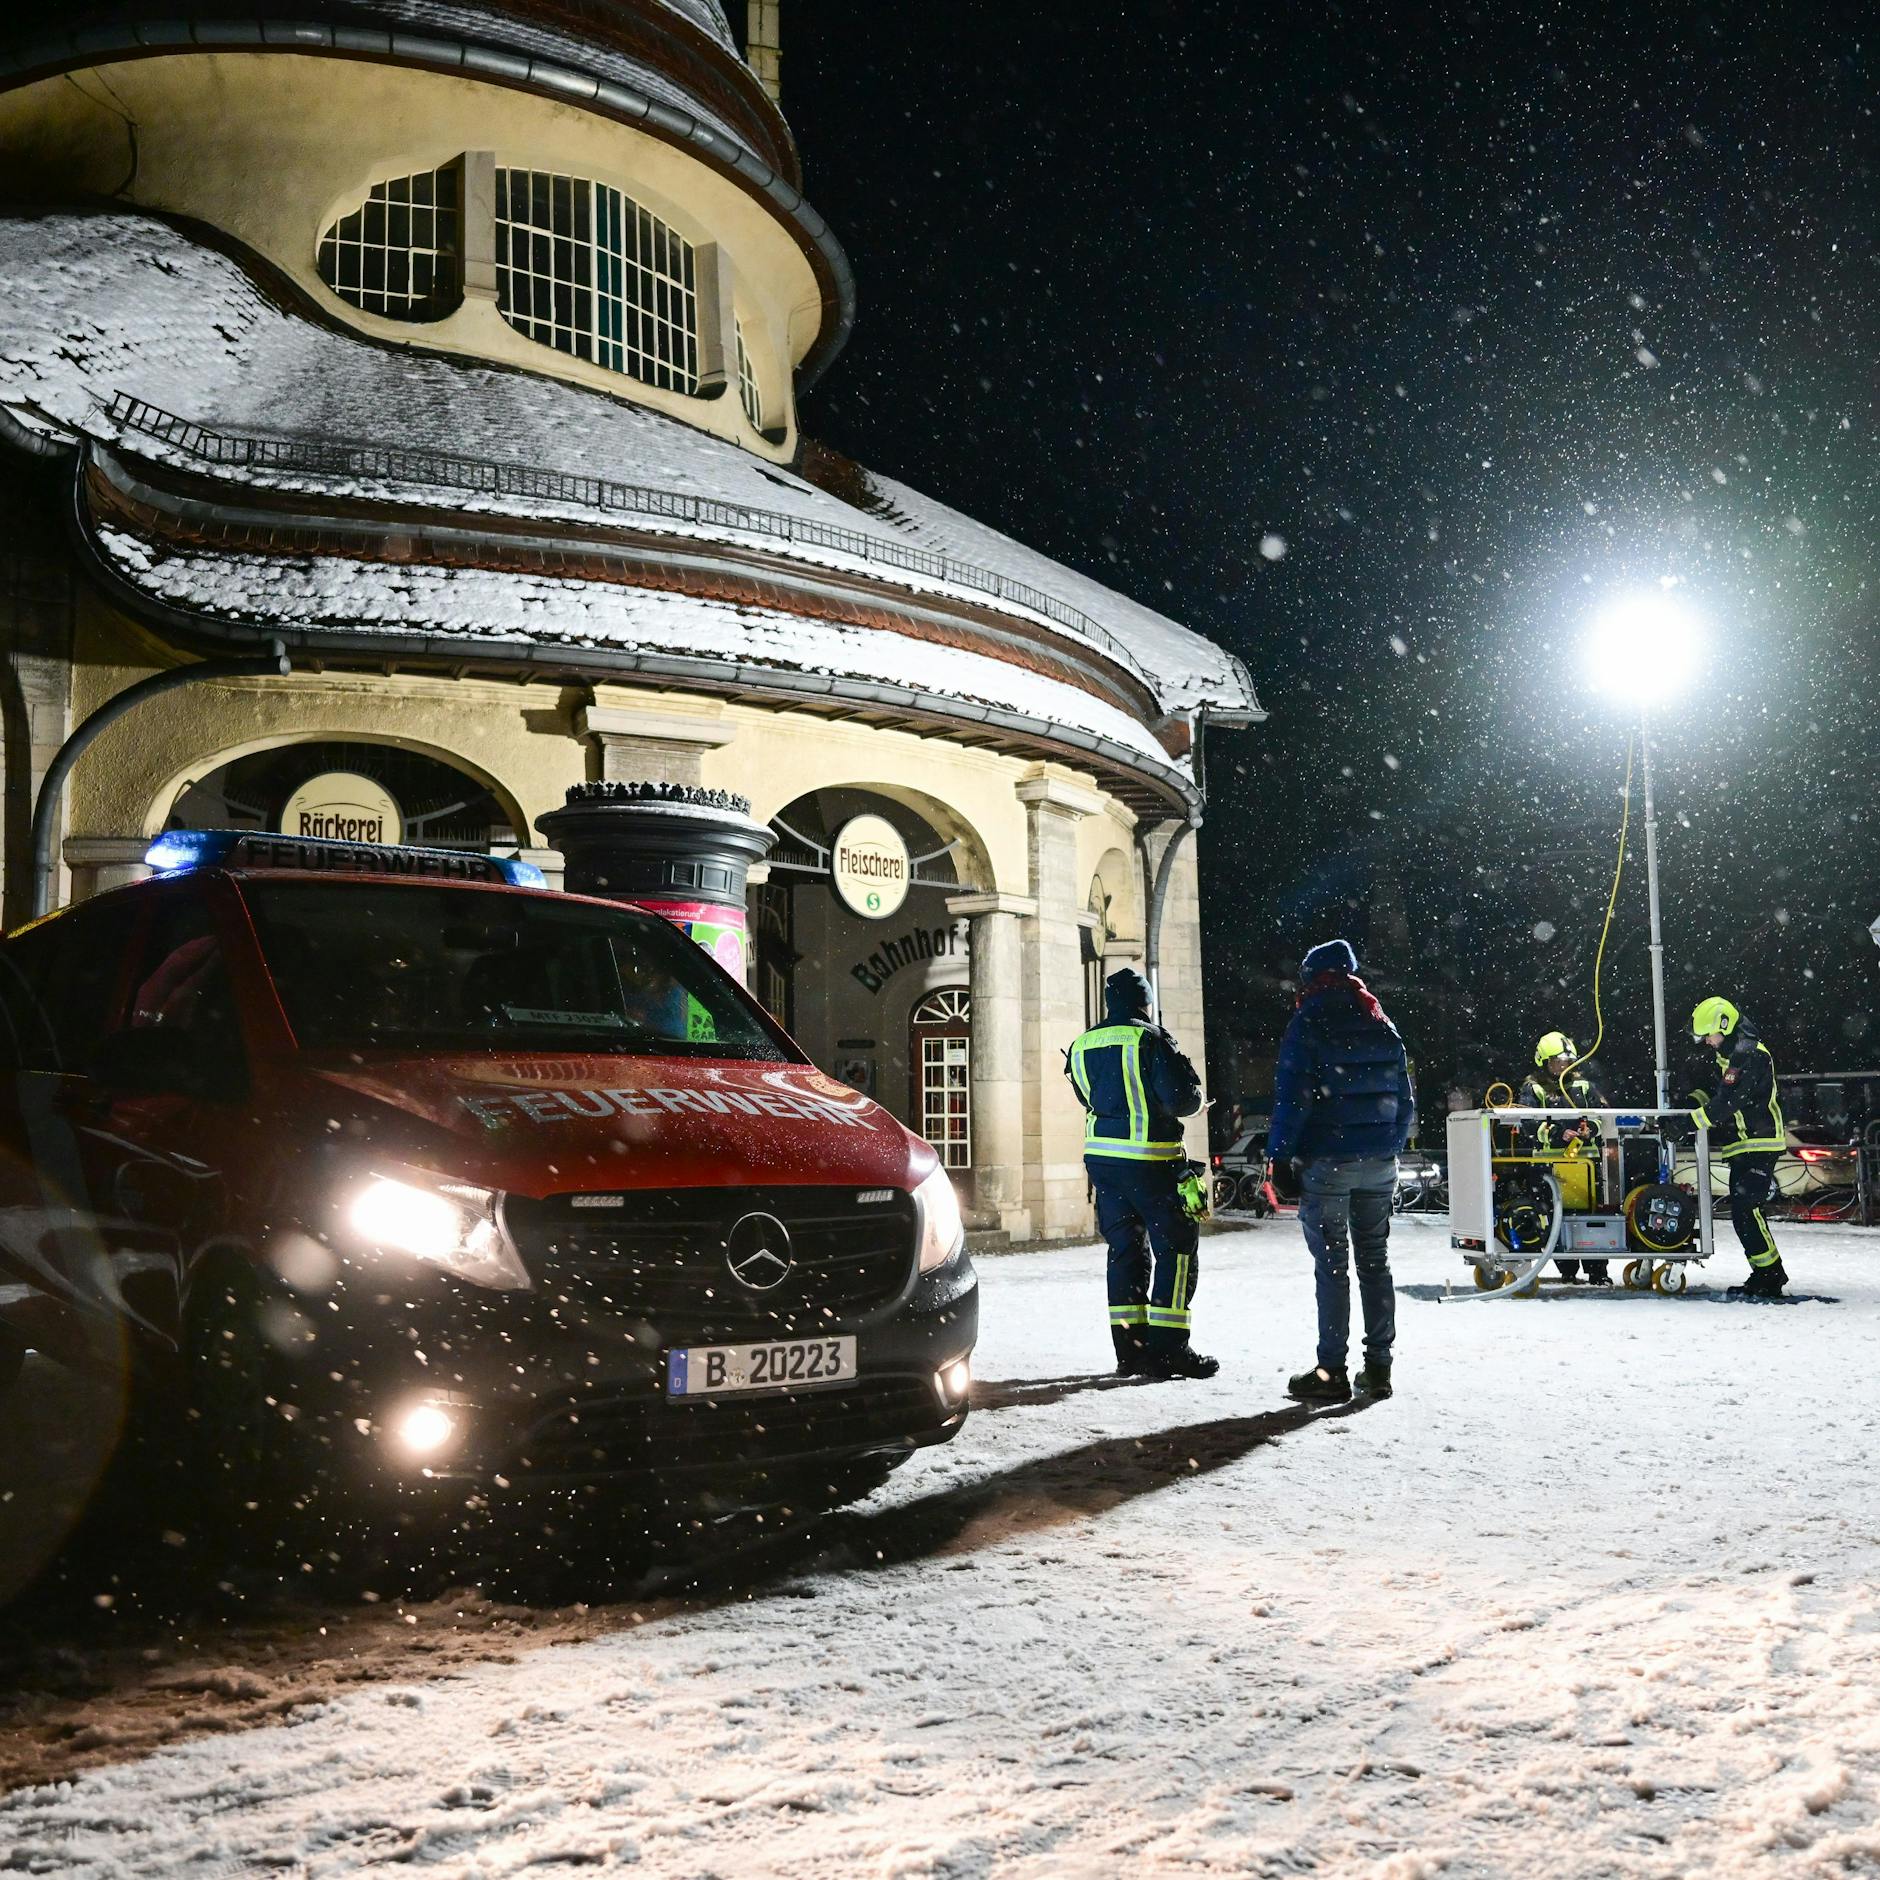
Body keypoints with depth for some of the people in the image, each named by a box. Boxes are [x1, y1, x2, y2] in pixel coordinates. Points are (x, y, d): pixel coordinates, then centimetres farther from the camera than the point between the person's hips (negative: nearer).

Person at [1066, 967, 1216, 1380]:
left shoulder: (1082, 1047, 10)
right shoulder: (1150, 1040, -11)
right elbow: (1182, 1097, -16)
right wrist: (1192, 1098, 5)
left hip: (1100, 1156, 7)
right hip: (1148, 1159, -6)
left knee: (1125, 1250, 12)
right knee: (1177, 1246, 1)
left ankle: (1129, 1348, 11)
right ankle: (1167, 1347, -3)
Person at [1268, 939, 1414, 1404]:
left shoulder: (1309, 1025, -7)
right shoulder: (1383, 1028, 11)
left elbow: (1292, 1099, -13)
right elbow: (1405, 1100, 13)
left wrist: (1279, 1157, -9)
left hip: (1326, 1162, -5)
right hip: (1379, 1164, 5)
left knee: (1331, 1265, -3)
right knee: (1375, 1261, 11)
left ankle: (1331, 1371, -3)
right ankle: (1378, 1366, 13)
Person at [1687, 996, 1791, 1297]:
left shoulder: (1749, 1054, -17)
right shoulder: (1729, 1054, 17)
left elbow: (1726, 1102, -24)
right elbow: (1711, 1086, 19)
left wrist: (1690, 1122, -25)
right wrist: (1693, 1102, 0)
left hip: (1760, 1144, -10)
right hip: (1743, 1146, 10)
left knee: (1744, 1209, -14)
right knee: (1743, 1210, 10)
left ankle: (1770, 1276, -10)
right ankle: (1763, 1276, 15)